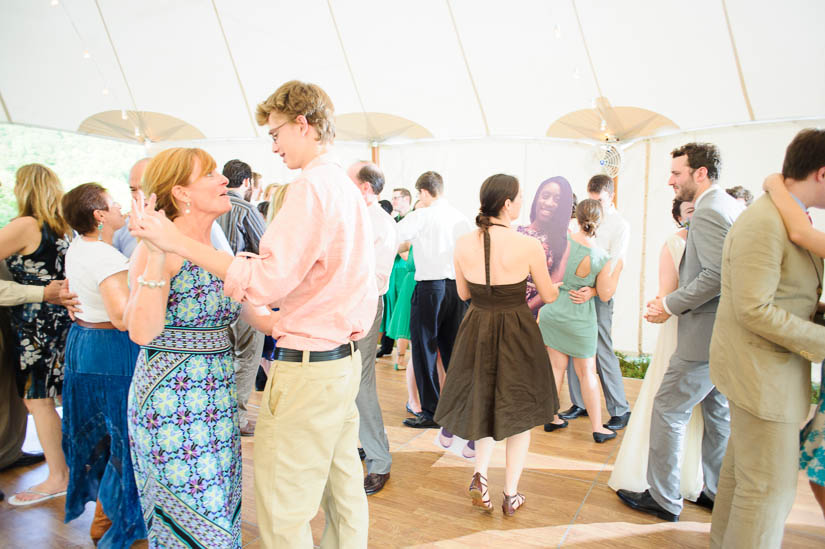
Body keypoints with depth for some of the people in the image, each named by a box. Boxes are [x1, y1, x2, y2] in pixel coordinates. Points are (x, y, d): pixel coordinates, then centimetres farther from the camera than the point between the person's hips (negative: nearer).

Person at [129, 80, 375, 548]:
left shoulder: (313, 186, -16)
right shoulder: (347, 188, 14)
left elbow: (268, 280, -22)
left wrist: (178, 241, -16)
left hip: (308, 367, -10)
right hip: (345, 357, 10)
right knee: (343, 486, 21)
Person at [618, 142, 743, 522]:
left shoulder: (708, 212, -17)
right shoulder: (732, 207, 13)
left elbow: (717, 275, -26)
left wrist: (670, 305, -16)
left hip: (704, 335, -10)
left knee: (668, 411, 0)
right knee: (718, 413, 19)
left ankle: (664, 500, 11)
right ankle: (719, 492, 34)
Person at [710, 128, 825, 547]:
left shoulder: (791, 218, 10)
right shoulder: (763, 223, -21)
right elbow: (754, 309, -24)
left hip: (765, 367, 10)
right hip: (762, 371, -10)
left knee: (741, 467, 22)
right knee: (770, 487, 1)